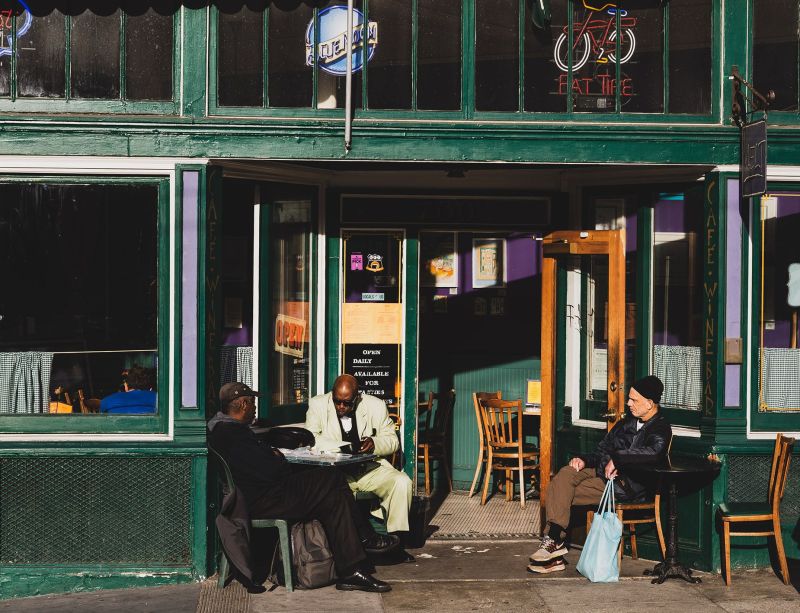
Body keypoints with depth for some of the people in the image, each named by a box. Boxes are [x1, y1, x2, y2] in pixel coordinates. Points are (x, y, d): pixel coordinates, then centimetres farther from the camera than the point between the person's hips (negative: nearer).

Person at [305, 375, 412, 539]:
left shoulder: (376, 406, 4)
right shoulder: (318, 404, 1)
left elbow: (392, 440, 8)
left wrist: (374, 444, -15)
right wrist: (344, 447, -20)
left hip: (371, 469, 2)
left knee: (402, 482, -24)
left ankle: (395, 536, -15)